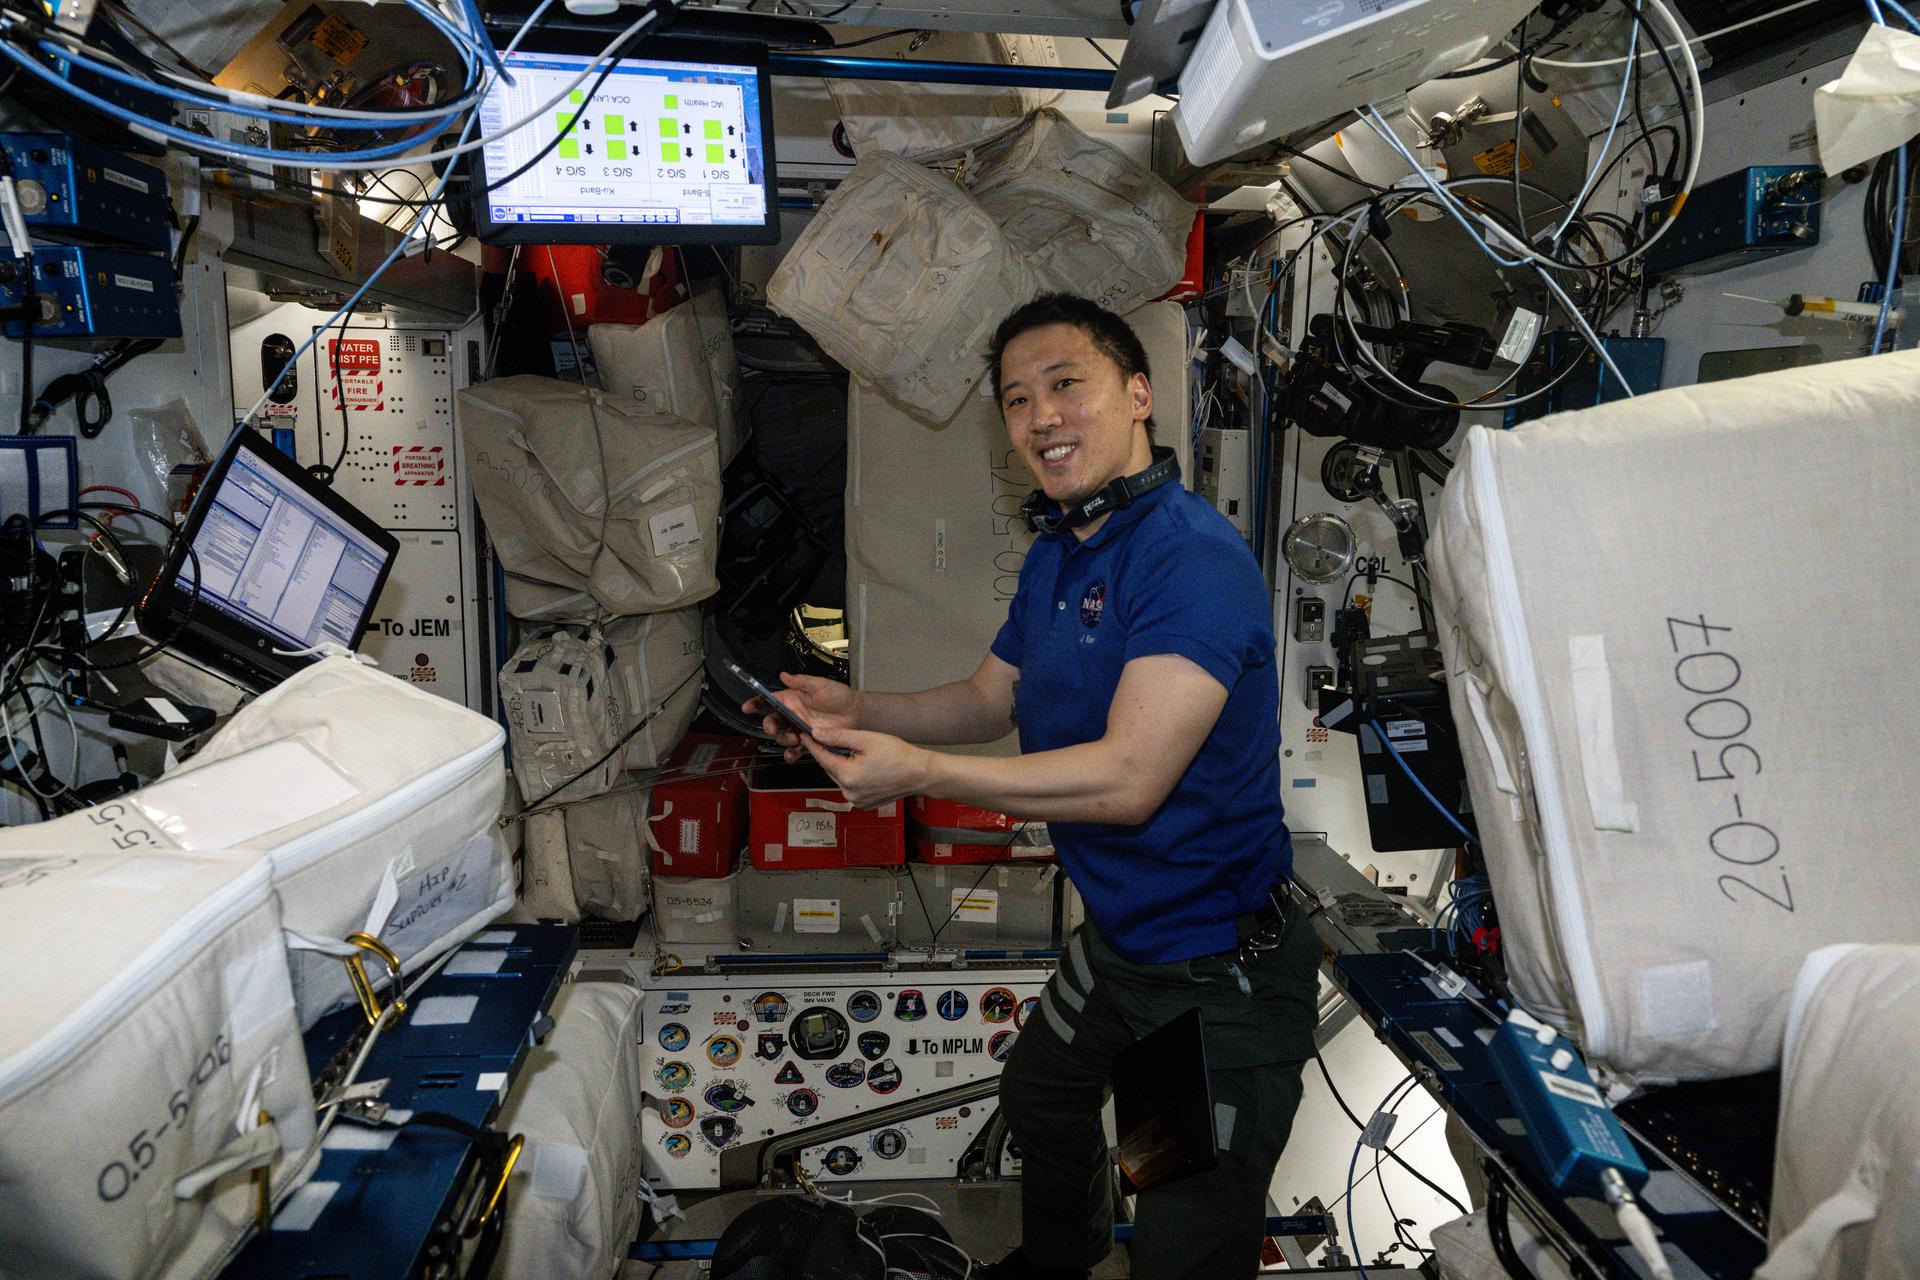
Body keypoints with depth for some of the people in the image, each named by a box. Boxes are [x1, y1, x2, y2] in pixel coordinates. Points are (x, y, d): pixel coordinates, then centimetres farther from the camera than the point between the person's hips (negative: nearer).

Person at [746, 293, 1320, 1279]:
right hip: (1116, 938, 10)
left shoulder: (1193, 559, -27)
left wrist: (917, 771, -32)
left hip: (1221, 971, -10)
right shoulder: (1054, 556, 5)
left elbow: (1128, 778, -34)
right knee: (1038, 1102, 33)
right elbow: (990, 699, 14)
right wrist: (853, 709, -2)